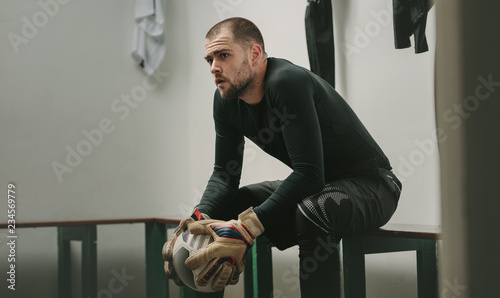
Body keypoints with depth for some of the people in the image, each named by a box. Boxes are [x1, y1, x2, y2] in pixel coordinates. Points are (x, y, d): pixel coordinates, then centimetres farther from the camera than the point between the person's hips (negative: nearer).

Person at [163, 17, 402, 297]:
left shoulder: (287, 82, -28)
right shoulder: (226, 99, -3)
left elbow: (309, 174, -34)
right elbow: (225, 174, 1)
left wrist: (246, 229, -40)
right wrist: (198, 218, -20)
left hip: (371, 184, -8)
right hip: (308, 188, 8)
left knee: (312, 211, -41)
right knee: (212, 212, -3)